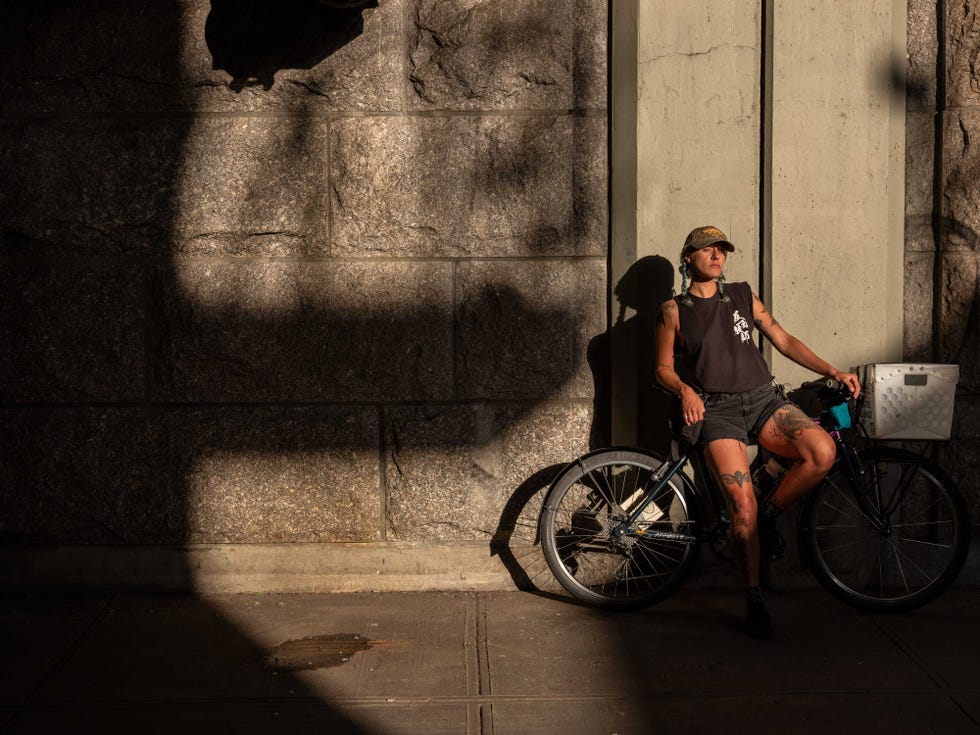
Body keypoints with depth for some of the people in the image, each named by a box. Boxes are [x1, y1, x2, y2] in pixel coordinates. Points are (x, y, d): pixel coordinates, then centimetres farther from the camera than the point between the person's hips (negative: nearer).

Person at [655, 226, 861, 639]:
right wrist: (685, 390, -14)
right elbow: (664, 367, 8)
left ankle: (771, 513, 0)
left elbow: (783, 340, 18)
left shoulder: (742, 296, 16)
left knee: (823, 451, -26)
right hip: (717, 411, -3)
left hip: (763, 400, 3)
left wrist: (833, 372, 10)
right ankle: (754, 602, -2)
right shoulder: (675, 310, 8)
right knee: (742, 508, -17)